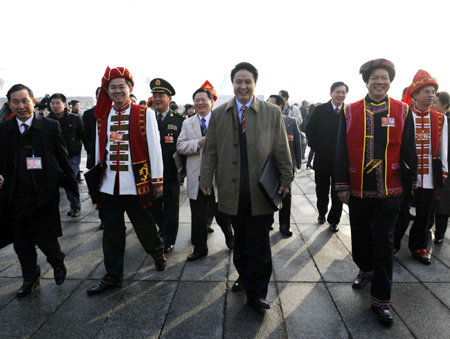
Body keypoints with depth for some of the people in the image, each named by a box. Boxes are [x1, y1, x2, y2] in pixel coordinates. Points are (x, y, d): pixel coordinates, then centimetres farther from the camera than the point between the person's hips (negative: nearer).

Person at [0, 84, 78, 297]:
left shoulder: (50, 126, -3)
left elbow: (63, 159, 1)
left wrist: (72, 186, 2)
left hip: (44, 195, -3)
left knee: (46, 238, -1)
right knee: (22, 243, 14)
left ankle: (58, 263, 33)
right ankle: (30, 278, 37)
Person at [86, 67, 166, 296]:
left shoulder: (144, 114, -3)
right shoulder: (102, 117, 9)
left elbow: (154, 148, -4)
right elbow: (99, 149, 15)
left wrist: (157, 181, -5)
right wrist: (97, 177, 16)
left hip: (136, 184, -4)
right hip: (109, 185, 4)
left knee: (144, 226, 10)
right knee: (112, 232, 11)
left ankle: (157, 252, 40)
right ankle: (113, 276, 25)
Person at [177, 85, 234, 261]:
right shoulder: (187, 123, 10)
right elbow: (180, 146, -1)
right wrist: (199, 143, -15)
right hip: (196, 177, 2)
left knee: (221, 211, 11)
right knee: (198, 215, 9)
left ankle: (229, 237, 38)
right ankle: (199, 248, 24)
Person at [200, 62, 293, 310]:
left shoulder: (272, 113, 3)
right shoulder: (219, 114, 7)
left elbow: (282, 150, 5)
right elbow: (210, 151, 8)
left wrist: (286, 179, 3)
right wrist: (206, 180, 4)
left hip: (261, 189, -1)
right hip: (232, 190, 2)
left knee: (259, 243, 4)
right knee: (240, 239, 14)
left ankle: (257, 293, 16)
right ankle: (244, 276, 34)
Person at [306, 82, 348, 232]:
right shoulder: (320, 110, -1)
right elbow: (309, 129, 1)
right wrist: (315, 147, -6)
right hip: (322, 158, 1)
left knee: (338, 193, 7)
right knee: (321, 191, 15)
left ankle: (334, 220, 23)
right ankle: (322, 213, 38)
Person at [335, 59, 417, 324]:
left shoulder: (403, 111, 1)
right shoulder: (350, 111, 1)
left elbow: (409, 150, 6)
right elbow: (342, 151, 0)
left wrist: (415, 178, 9)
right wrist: (342, 185, -2)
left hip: (389, 192, -1)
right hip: (357, 191, 1)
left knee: (384, 244, 4)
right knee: (360, 238, 15)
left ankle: (381, 300, 17)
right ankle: (366, 270, 46)